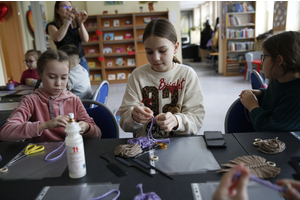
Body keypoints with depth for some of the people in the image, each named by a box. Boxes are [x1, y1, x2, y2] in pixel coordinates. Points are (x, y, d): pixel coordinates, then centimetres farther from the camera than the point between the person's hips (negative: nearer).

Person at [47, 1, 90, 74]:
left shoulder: (76, 23, 10)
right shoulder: (52, 25, -1)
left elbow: (85, 39, -5)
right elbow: (57, 38, -24)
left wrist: (81, 23, -20)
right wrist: (67, 20, -33)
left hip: (81, 61, 4)